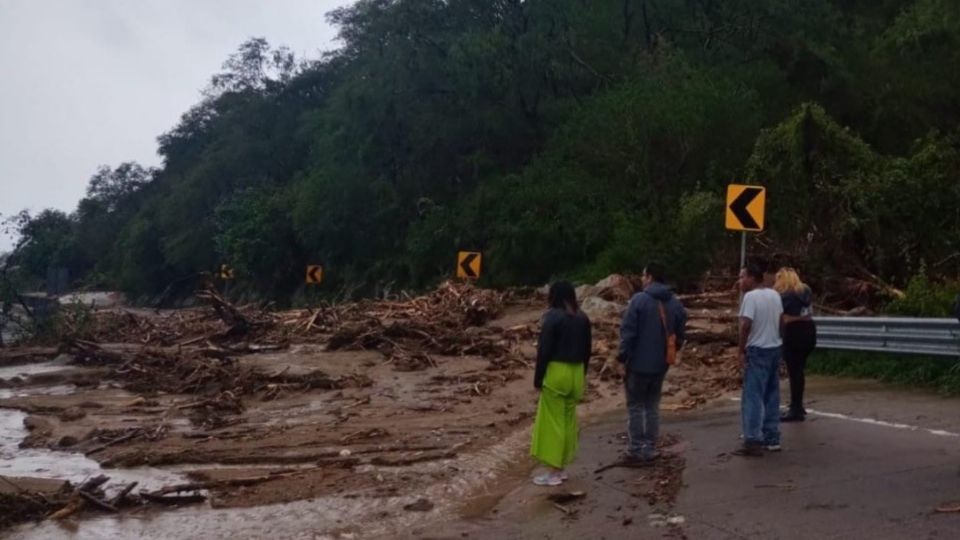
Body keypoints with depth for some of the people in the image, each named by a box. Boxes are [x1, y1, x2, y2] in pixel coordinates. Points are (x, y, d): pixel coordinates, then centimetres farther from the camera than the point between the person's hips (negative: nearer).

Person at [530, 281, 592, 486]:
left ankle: (554, 472, 2)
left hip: (556, 372, -7)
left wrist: (538, 378, -7)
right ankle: (561, 467, 22)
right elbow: (587, 348, 12)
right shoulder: (582, 318, 7)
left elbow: (544, 349, -13)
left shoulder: (553, 317, -13)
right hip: (576, 373, 7)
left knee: (552, 421, 0)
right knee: (569, 419, 15)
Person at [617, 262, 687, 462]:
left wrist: (623, 356, -8)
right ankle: (650, 448, 16)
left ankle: (636, 448, 6)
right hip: (660, 364, 5)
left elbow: (628, 331, -16)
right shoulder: (676, 303, 5)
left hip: (638, 363, -5)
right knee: (652, 406, 16)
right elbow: (680, 335, 9)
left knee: (635, 406, 5)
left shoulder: (639, 300, -14)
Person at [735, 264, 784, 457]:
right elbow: (780, 320, 16)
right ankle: (772, 438, 17)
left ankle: (753, 442, -9)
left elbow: (746, 325, -21)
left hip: (758, 350, -8)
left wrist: (741, 349, -13)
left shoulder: (750, 296, -15)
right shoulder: (775, 295, 9)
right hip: (775, 348, 8)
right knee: (772, 396, 13)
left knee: (753, 397, -6)